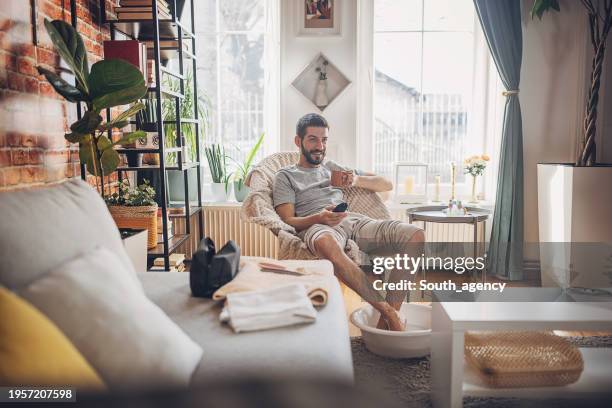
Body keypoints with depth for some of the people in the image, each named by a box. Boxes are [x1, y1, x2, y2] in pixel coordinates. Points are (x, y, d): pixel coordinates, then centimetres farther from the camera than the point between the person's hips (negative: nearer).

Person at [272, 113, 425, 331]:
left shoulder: (334, 168, 31)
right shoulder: (286, 176, 19)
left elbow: (387, 184, 28)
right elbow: (288, 221, 3)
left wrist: (357, 180, 6)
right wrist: (319, 218, -18)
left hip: (355, 221, 5)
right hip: (317, 226, -4)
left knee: (415, 235, -21)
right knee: (326, 243, -44)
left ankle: (387, 318, -27)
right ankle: (385, 309, -35)